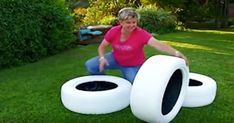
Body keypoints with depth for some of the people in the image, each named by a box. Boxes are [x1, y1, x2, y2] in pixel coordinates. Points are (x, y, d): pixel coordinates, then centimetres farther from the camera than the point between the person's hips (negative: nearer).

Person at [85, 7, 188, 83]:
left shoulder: (141, 34, -30)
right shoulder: (113, 31, -20)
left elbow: (158, 45, -43)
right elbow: (102, 47, -7)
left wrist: (176, 53, -58)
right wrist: (102, 58, -29)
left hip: (133, 66, -2)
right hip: (115, 59, 2)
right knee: (90, 65, -12)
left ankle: (125, 80, 24)